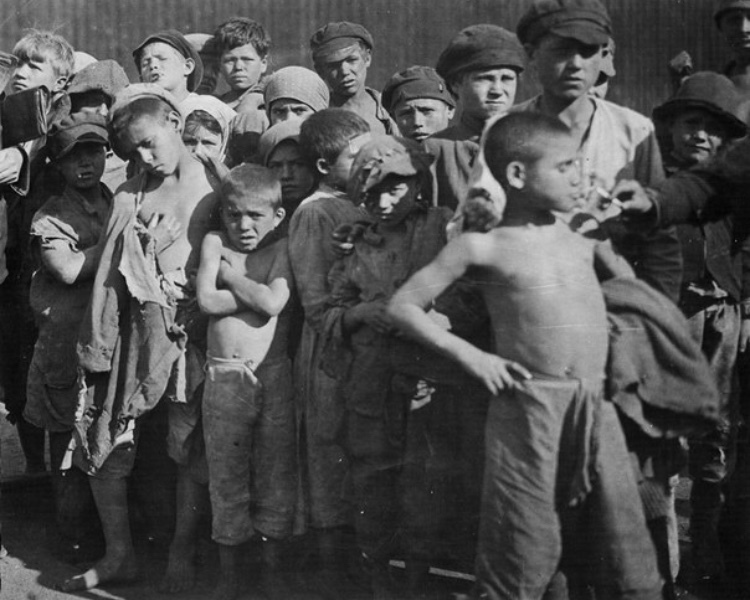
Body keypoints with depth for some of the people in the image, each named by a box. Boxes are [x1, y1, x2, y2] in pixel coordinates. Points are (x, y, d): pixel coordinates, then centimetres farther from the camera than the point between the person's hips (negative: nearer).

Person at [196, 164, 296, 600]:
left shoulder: (282, 248, 1)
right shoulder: (215, 243, 5)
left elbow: (273, 303, -15)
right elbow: (208, 300, -9)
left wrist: (232, 276, -5)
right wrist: (256, 290, -9)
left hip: (275, 377, -1)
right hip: (224, 378, 1)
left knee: (276, 474, 7)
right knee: (226, 475, 8)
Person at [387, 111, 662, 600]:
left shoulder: (582, 236, 12)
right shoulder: (482, 248, -2)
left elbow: (631, 285, 32)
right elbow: (402, 307, 1)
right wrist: (468, 354, -6)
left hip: (598, 409, 4)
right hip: (529, 408, -4)